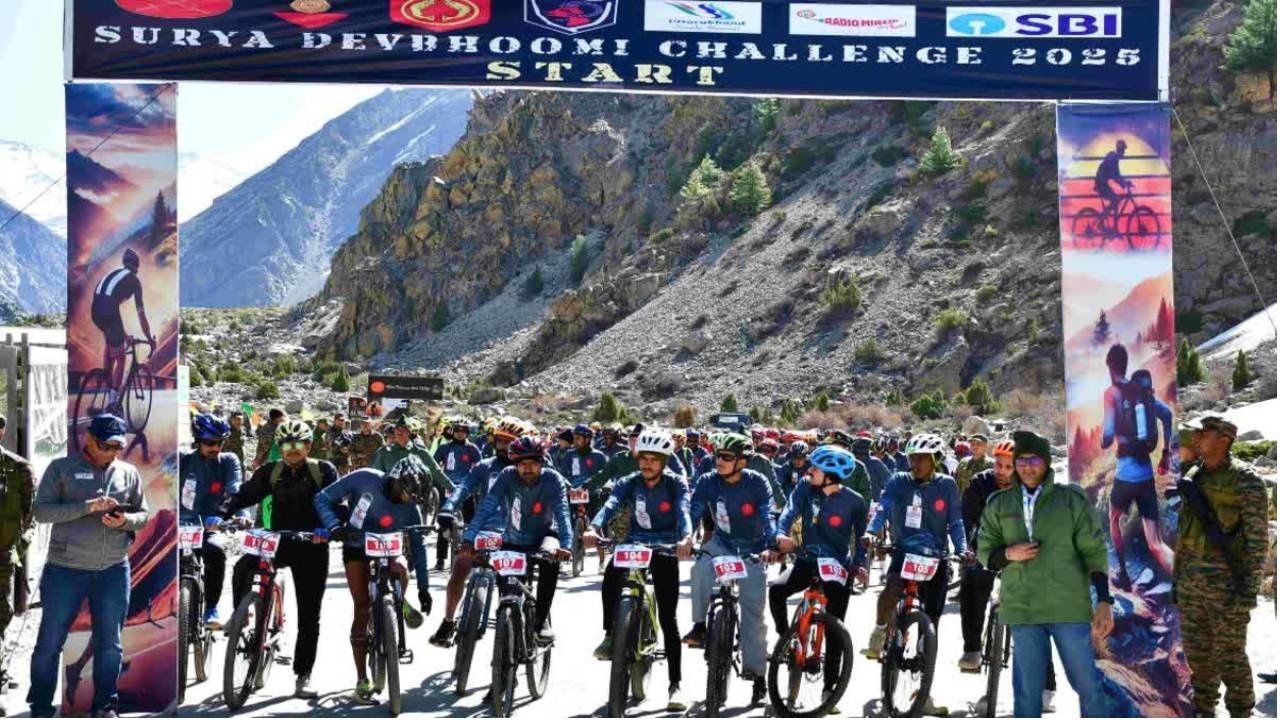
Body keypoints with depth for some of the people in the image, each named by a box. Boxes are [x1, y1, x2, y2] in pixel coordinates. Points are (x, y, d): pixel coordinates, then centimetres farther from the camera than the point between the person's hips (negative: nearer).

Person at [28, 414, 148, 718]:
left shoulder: (129, 473, 8)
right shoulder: (61, 468, 0)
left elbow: (143, 515, 12)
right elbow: (41, 510, -9)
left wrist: (124, 520, -11)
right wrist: (87, 506, -20)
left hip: (114, 571, 3)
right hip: (65, 570, -2)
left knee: (110, 644, 7)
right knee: (50, 643, 4)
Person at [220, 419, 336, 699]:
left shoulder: (323, 470, -2)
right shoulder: (271, 471, 5)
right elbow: (245, 494, -3)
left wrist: (327, 528, -33)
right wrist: (221, 514, -21)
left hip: (312, 546, -1)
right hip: (278, 540, 2)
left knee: (309, 615, 1)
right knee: (243, 567, -30)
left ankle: (303, 676, 10)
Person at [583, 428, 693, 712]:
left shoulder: (676, 484, -5)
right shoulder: (628, 483, -2)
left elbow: (683, 510, -23)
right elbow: (610, 505, -19)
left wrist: (686, 537, -45)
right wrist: (594, 528, -40)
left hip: (665, 549, -1)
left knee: (668, 619, -4)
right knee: (612, 573, -34)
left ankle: (675, 684, 3)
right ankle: (610, 635, -17)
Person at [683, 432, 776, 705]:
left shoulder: (758, 483, -17)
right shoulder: (707, 482, -12)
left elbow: (768, 516, -24)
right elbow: (694, 512, -19)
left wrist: (769, 546, -41)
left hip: (752, 549, -1)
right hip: (721, 542, 1)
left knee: (753, 611, -2)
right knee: (702, 567, -34)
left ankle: (756, 672, 7)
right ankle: (700, 625, -19)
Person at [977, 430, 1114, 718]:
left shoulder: (1071, 500, 2)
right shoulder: (999, 505, 9)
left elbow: (1094, 551, 1)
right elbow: (985, 552, 12)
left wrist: (1104, 602, -8)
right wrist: (1008, 554, -11)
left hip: (1069, 608, -2)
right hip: (1022, 610, 2)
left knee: (1087, 683, 2)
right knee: (1027, 689, 6)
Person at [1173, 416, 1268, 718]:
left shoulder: (1245, 480, -11)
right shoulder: (1192, 477, 11)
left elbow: (1258, 538, -13)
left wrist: (1250, 587, -18)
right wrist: (1176, 577, 15)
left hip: (1227, 583, -7)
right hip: (1191, 581, 7)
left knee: (1229, 655, -2)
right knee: (1197, 651, 11)